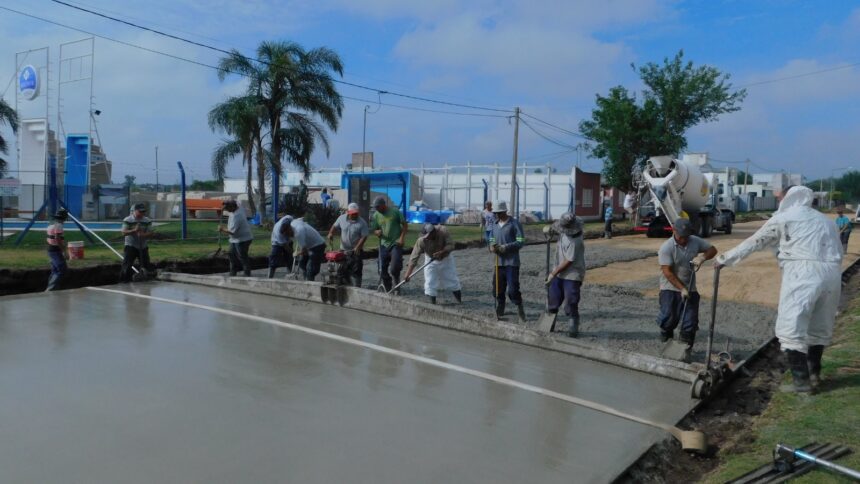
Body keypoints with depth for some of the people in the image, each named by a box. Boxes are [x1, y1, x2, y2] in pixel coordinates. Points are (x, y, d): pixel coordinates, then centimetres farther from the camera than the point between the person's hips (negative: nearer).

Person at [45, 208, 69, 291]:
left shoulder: (51, 225, 14)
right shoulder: (58, 226, -17)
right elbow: (58, 240, -23)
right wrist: (65, 252, -20)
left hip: (51, 250, 10)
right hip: (56, 251, -10)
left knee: (54, 272, 15)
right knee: (61, 271, -9)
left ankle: (49, 290, 17)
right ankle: (50, 289, -14)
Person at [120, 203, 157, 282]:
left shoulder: (147, 221, 2)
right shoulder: (127, 220, -6)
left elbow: (150, 234, -3)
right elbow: (124, 232, -13)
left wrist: (143, 235, -25)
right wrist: (134, 230, -30)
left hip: (143, 247, 3)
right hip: (130, 246, -3)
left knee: (146, 264, 6)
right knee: (127, 264, -9)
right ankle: (124, 280, -1)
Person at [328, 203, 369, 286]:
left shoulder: (362, 223, -12)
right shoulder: (342, 218, -1)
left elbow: (364, 236, -13)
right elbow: (335, 227, 11)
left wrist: (358, 247, -23)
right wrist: (331, 233, -9)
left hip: (356, 251, -4)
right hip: (344, 250, 4)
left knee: (356, 271, -5)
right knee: (344, 270, 12)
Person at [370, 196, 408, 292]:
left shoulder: (395, 212, -4)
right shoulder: (376, 216, 6)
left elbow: (405, 225, -1)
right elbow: (374, 230, 11)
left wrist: (402, 237, -11)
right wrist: (377, 232, -13)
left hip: (396, 244, -4)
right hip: (384, 244, 4)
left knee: (394, 269, -14)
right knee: (383, 270, 7)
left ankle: (397, 283, 16)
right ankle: (387, 290, 22)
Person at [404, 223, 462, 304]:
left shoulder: (443, 231, -32)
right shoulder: (421, 241, -33)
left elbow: (451, 245, -25)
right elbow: (414, 258, -33)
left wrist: (441, 252, -43)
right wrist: (408, 274, -40)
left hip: (446, 259, 1)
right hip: (431, 261, 0)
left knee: (452, 279, 8)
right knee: (430, 283, -7)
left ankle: (460, 302, 26)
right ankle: (432, 304, 8)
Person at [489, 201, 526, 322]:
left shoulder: (515, 224, -7)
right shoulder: (495, 225, 12)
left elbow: (520, 242, -11)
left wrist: (505, 247, -22)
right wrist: (492, 246, -4)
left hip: (512, 262, -6)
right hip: (499, 262, 6)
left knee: (512, 289, -8)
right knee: (497, 289, 10)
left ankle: (520, 312, 10)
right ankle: (499, 313, 25)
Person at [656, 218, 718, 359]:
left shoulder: (696, 241, -3)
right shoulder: (666, 248, -17)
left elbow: (712, 249, 10)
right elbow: (667, 272, -19)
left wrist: (703, 257, -13)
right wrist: (682, 288, -23)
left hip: (690, 289, 4)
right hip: (670, 288, -4)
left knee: (690, 321, 2)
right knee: (668, 318, -8)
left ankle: (685, 350, 14)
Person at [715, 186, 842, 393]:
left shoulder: (783, 218, 8)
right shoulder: (826, 220, 25)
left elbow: (754, 242, 10)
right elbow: (838, 252, 17)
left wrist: (725, 258, 18)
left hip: (803, 273, -7)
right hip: (831, 273, 7)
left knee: (791, 328, -2)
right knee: (819, 327, 18)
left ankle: (801, 381, -4)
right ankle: (814, 373, 30)